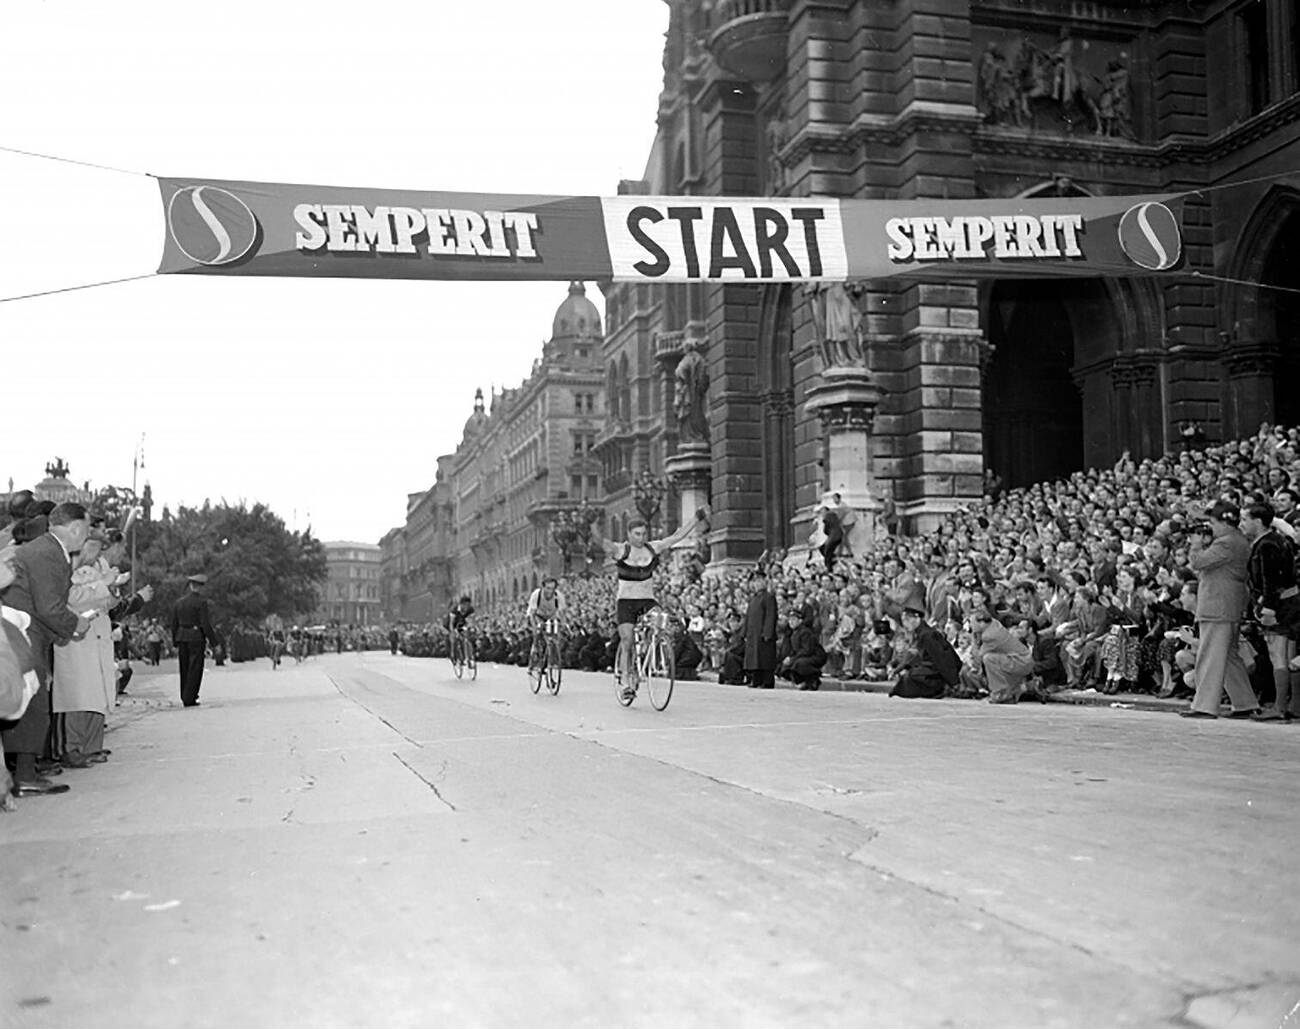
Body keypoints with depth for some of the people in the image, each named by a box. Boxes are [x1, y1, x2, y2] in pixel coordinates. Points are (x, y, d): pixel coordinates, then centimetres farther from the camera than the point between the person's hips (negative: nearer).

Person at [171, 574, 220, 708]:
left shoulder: (179, 602, 9)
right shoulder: (201, 602, -10)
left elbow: (174, 625, 12)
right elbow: (206, 625, -13)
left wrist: (176, 644, 19)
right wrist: (214, 642, -7)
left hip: (182, 638, 6)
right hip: (196, 638, -6)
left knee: (185, 668, 14)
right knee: (195, 668, 0)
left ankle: (185, 697, 21)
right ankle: (189, 699, -3)